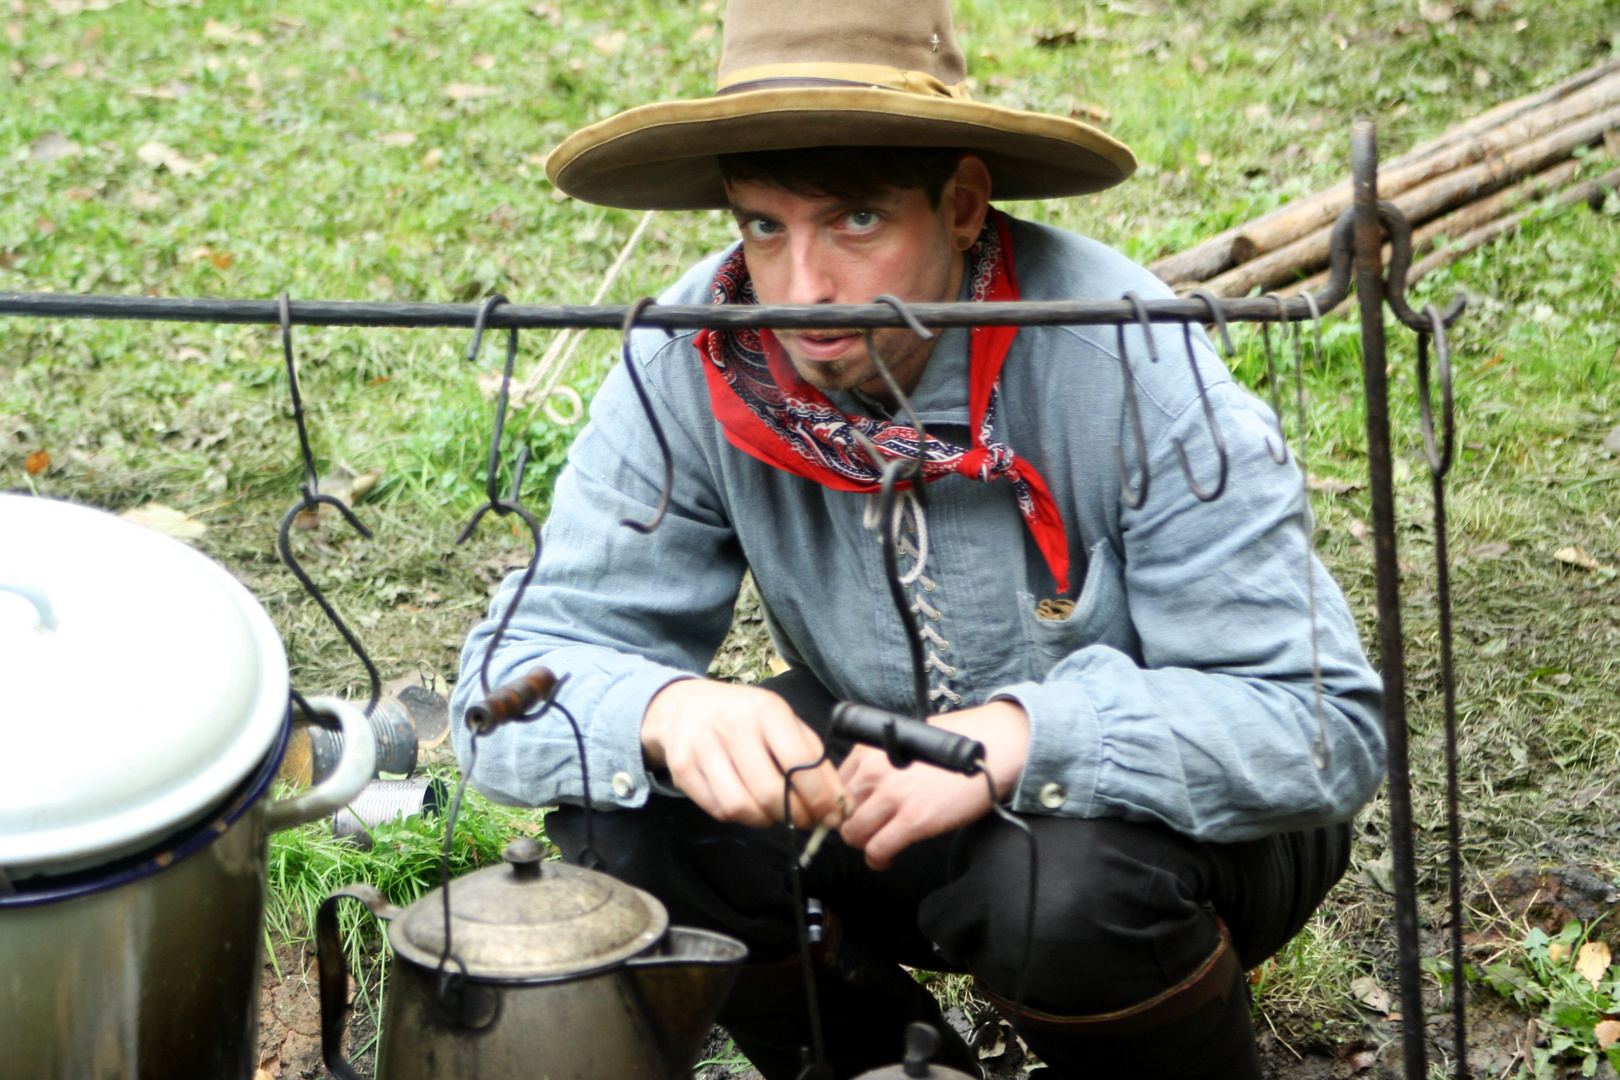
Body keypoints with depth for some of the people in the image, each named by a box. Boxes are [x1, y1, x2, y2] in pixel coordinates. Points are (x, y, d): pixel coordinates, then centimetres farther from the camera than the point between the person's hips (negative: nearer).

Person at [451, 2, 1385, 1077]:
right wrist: (668, 710, -40)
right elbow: (516, 678, -17)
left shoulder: (1126, 363, -28)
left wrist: (1020, 737, -43)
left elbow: (1323, 722, -29)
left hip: (1170, 810, -3)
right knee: (615, 811, -18)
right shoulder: (698, 363, -18)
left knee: (1074, 886, -35)